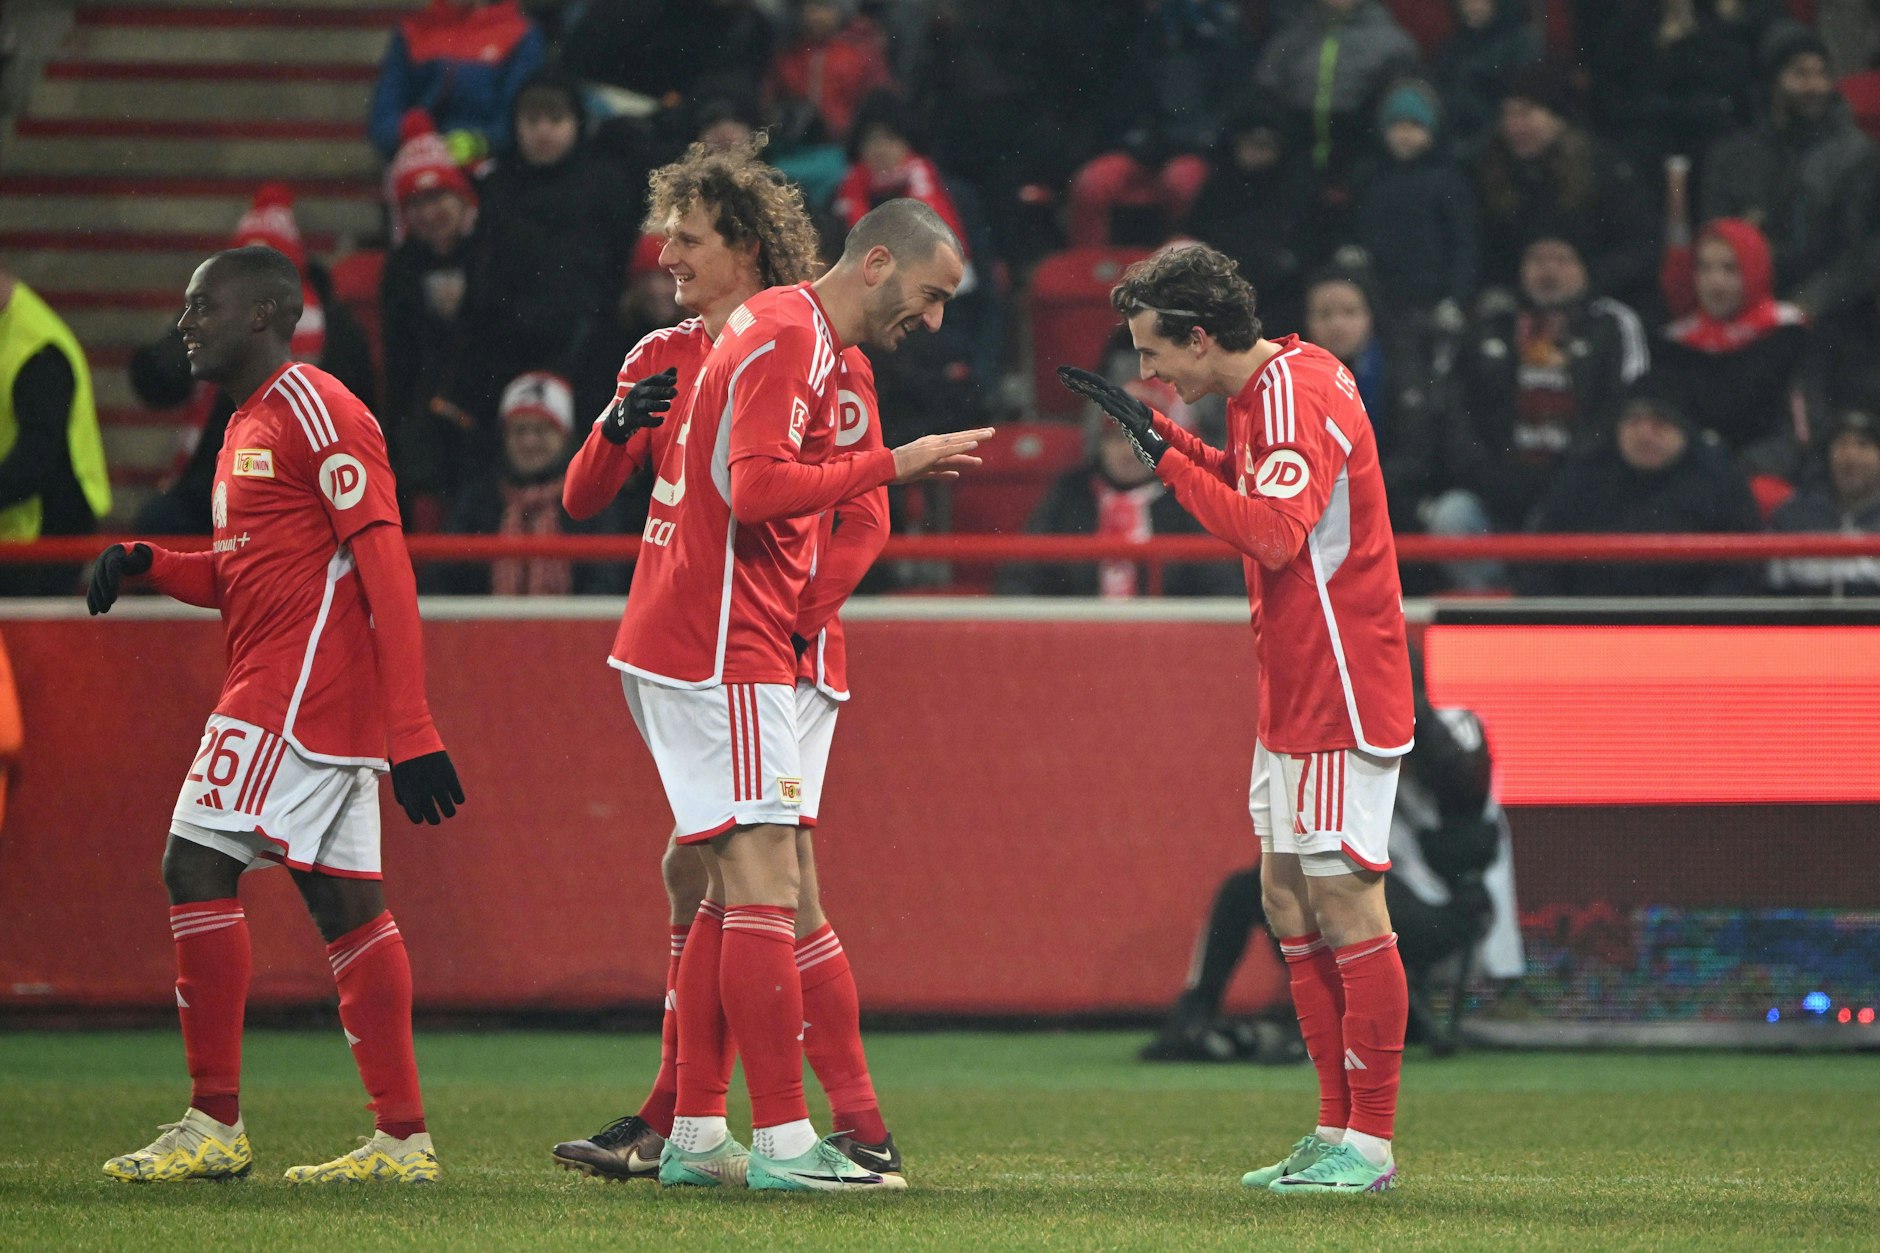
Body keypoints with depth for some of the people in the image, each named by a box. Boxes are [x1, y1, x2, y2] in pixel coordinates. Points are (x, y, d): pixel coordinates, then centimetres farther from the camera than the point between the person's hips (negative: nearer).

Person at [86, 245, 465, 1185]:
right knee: (345, 904, 7)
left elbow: (384, 569, -18)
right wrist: (146, 566, 8)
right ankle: (403, 1137, 6)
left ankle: (215, 1124, -9)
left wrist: (410, 730, -24)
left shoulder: (315, 413, -12)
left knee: (197, 865, -11)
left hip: (295, 693, -10)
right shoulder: (247, 428, 20)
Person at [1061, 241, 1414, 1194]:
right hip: (1293, 690, 10)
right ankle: (1338, 1129, 17)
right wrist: (1152, 429, 16)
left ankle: (1369, 1143, -4)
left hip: (1340, 687, -10)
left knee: (1343, 900, -7)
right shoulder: (1266, 387, 10)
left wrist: (1168, 460, -22)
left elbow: (1272, 532, -29)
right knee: (1286, 898, 12)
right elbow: (1241, 482, 27)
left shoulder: (1296, 396, -19)